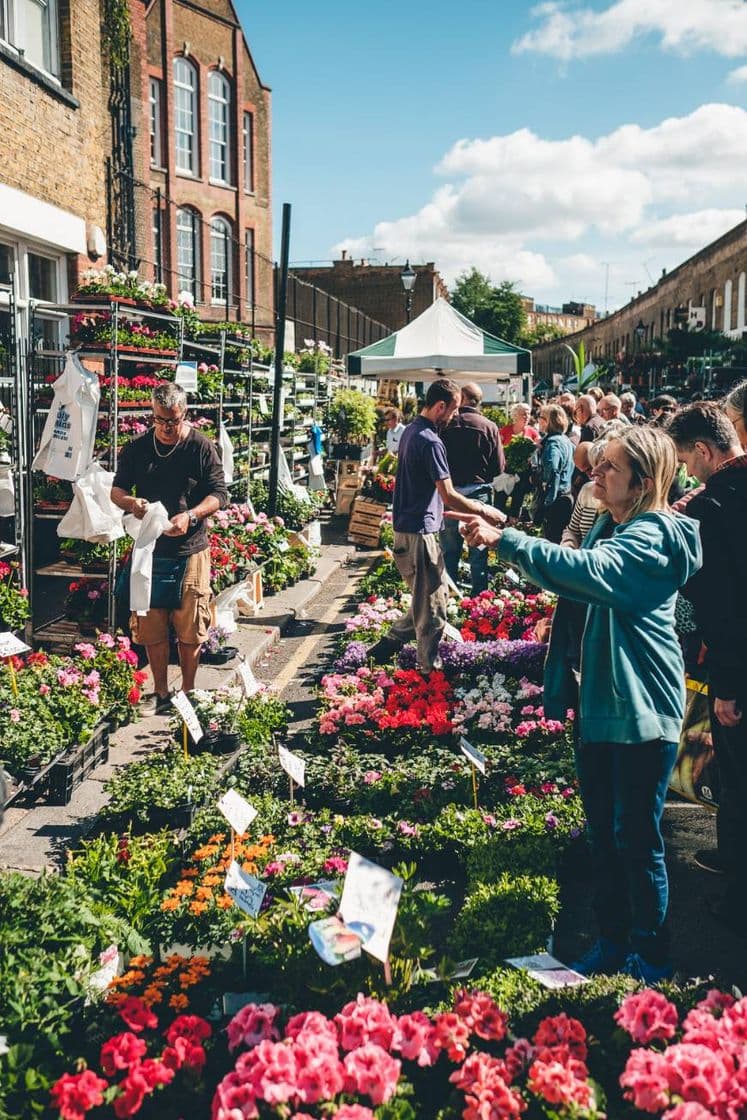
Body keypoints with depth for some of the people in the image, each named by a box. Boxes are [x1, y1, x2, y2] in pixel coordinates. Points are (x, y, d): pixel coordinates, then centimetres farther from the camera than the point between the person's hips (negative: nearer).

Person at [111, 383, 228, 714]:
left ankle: (188, 692, 21)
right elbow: (117, 489, 11)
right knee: (151, 628, 7)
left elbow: (219, 494, -3)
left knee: (190, 630, 4)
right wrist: (130, 502, -13)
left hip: (190, 552, -2)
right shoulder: (137, 448, 5)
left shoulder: (201, 447, -3)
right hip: (149, 550, 2)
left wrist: (191, 515, -21)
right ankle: (160, 692, 22)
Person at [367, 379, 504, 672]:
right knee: (432, 604, 0)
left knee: (438, 591, 18)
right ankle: (430, 670, 10)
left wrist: (449, 513, 24)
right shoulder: (430, 442, -19)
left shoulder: (410, 431, 12)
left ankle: (388, 644, 23)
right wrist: (485, 511, -8)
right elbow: (449, 496, -19)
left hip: (407, 528, 10)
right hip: (420, 532, -10)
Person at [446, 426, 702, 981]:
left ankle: (652, 961, 19)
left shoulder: (654, 535, -16)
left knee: (636, 838, 2)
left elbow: (589, 571, -35)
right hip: (599, 702, 8)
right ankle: (612, 944, 32)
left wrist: (504, 539, -35)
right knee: (602, 832, 16)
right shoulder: (609, 526, 10)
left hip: (641, 709, -8)